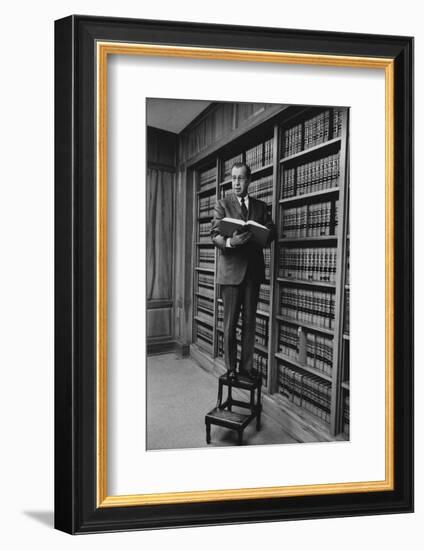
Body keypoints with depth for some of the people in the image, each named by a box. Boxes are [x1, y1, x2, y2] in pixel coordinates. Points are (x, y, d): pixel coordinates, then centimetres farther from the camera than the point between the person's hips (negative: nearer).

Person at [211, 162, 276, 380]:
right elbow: (215, 235, -5)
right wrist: (229, 242, -26)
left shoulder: (261, 206, 14)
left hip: (253, 269, 3)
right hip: (231, 269, -3)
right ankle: (231, 368, 12)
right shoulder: (223, 204, 4)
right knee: (230, 322, 1)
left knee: (250, 321, 6)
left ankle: (247, 366, 17)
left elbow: (271, 232, 7)